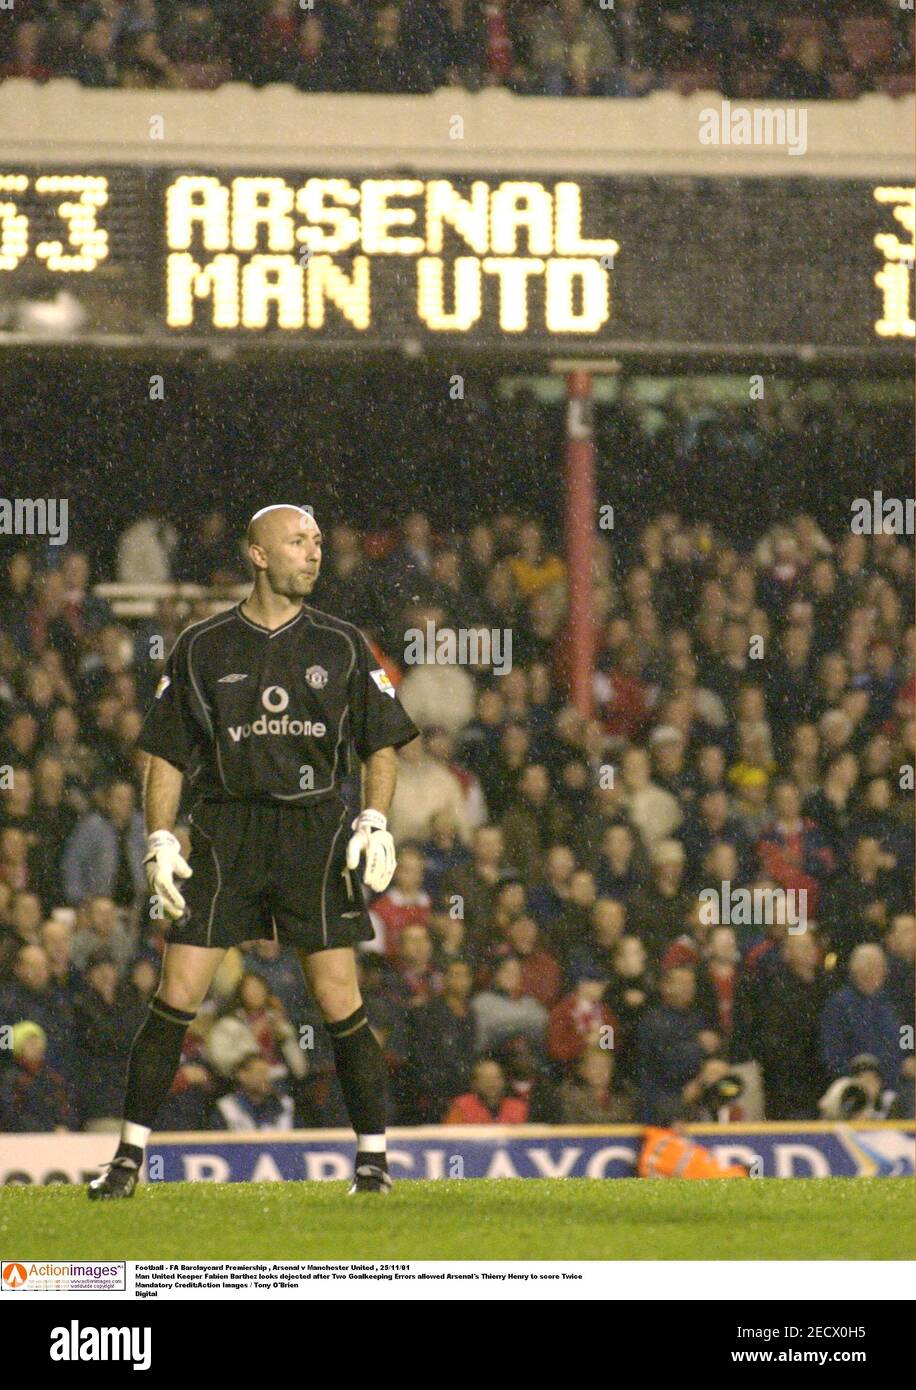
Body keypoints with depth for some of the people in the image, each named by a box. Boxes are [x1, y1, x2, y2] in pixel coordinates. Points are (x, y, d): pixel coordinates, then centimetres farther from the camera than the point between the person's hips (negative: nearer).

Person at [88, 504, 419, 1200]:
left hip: (316, 832, 0)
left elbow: (381, 745, 11)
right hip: (224, 834, 0)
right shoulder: (203, 647, 7)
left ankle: (374, 1159, 6)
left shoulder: (342, 645, 8)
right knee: (176, 997, -5)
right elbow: (167, 754, 9)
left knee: (341, 1005, -5)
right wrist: (160, 840, -2)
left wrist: (376, 823, -5)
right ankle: (129, 1157, 3)